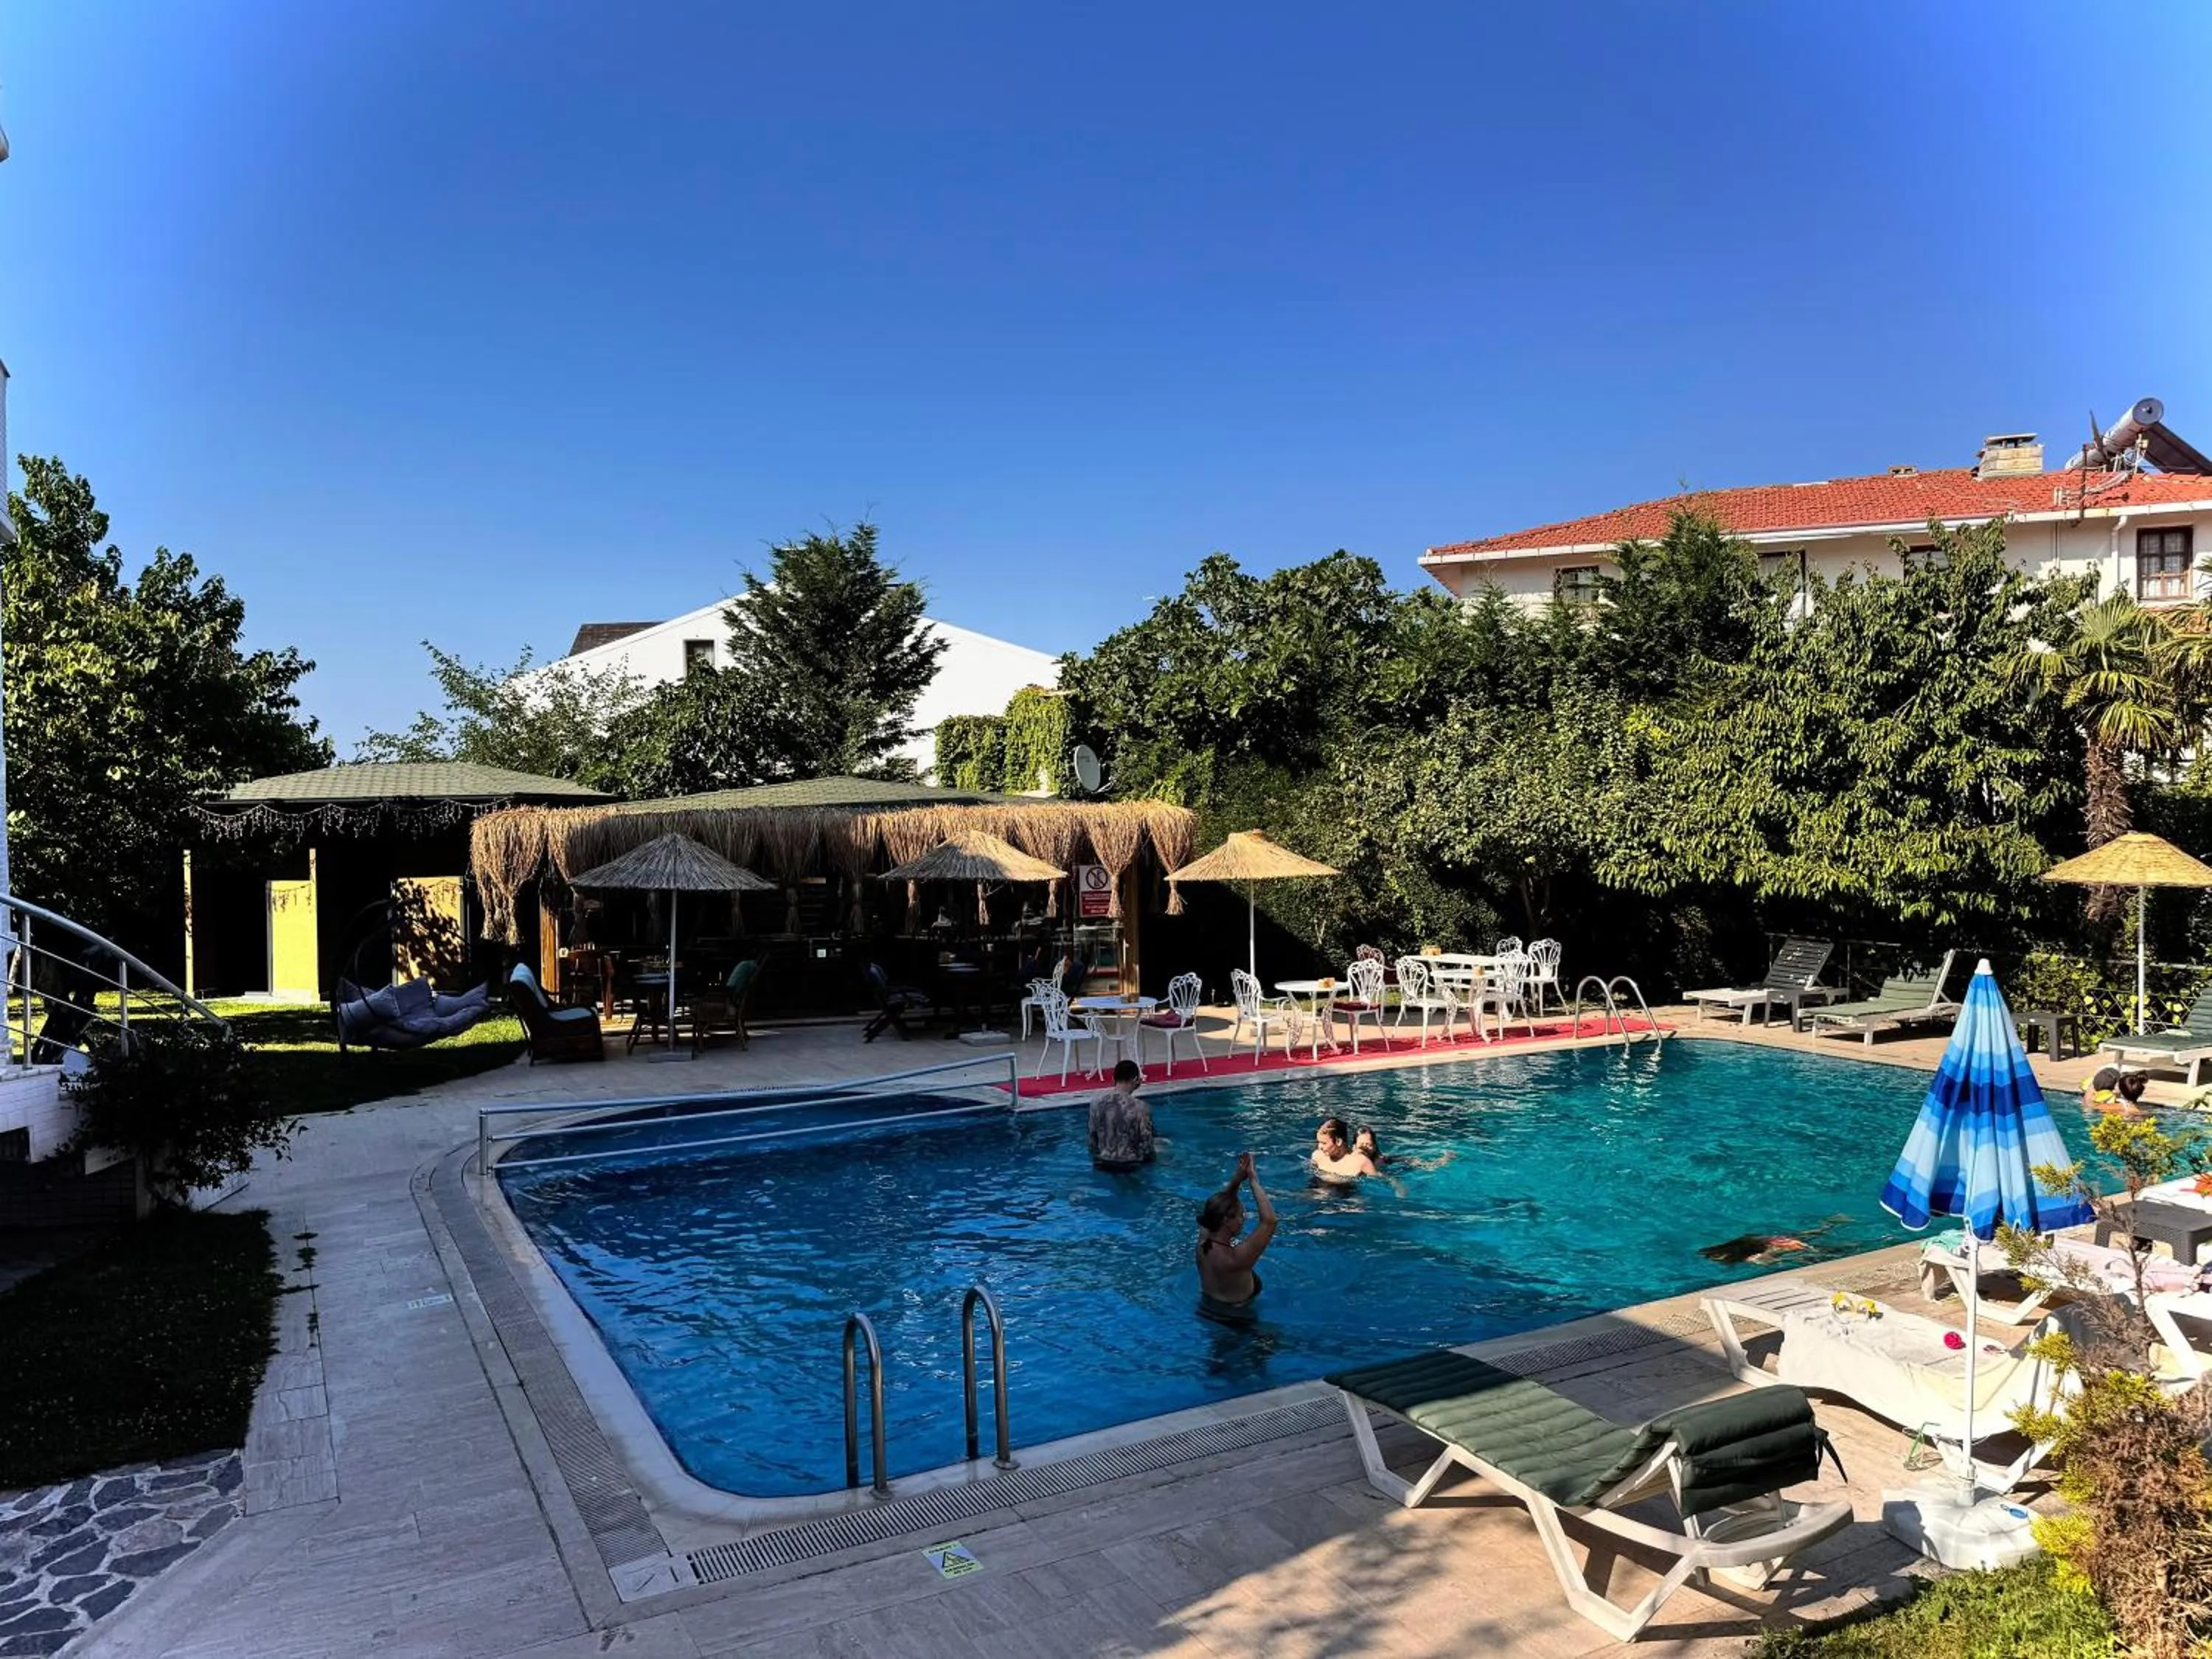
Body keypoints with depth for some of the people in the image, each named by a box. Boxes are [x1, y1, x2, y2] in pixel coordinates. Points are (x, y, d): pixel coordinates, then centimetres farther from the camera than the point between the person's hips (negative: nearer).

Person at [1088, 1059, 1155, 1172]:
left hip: (1102, 1166, 4)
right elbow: (1146, 1147, -14)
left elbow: (1093, 1140, 4)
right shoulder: (1139, 1107, -19)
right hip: (1130, 1166, -4)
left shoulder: (1096, 1103, -6)